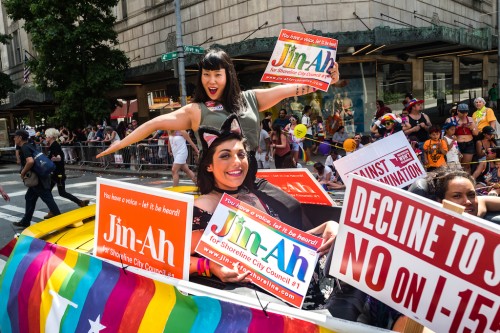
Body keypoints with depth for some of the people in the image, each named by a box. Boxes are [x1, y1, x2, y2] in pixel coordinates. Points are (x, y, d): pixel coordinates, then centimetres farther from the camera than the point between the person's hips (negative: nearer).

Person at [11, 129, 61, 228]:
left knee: (48, 199, -6)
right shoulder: (29, 146, 15)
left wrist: (23, 172, -18)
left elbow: (30, 161, -31)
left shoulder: (24, 148, -15)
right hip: (39, 177, 10)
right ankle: (25, 222, 25)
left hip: (38, 179, -10)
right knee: (29, 198, 17)